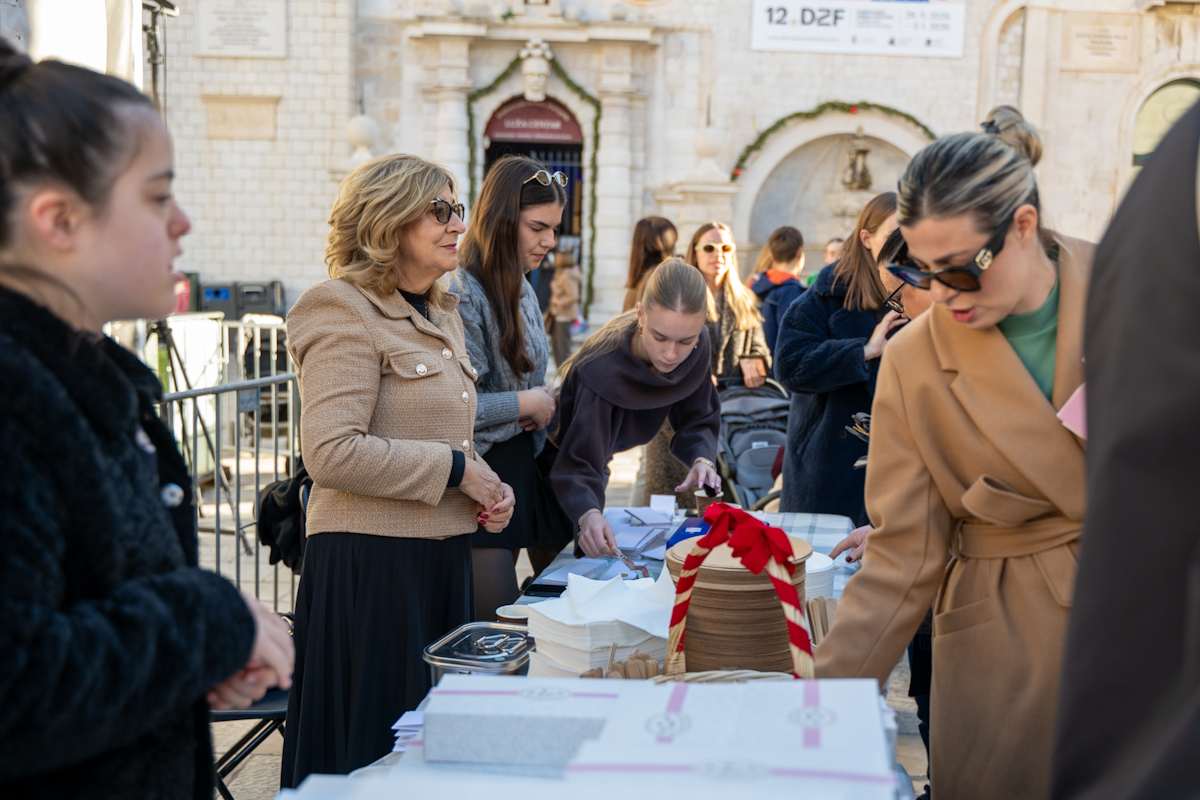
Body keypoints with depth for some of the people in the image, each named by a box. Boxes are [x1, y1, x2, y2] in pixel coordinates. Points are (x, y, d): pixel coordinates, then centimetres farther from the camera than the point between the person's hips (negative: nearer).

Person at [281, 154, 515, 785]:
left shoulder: (441, 314, 16)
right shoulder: (346, 312, -12)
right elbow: (331, 452, -22)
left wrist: (487, 490, 8)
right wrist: (455, 470, -16)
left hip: (441, 555, 9)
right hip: (371, 561, -9)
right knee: (374, 752, 1)